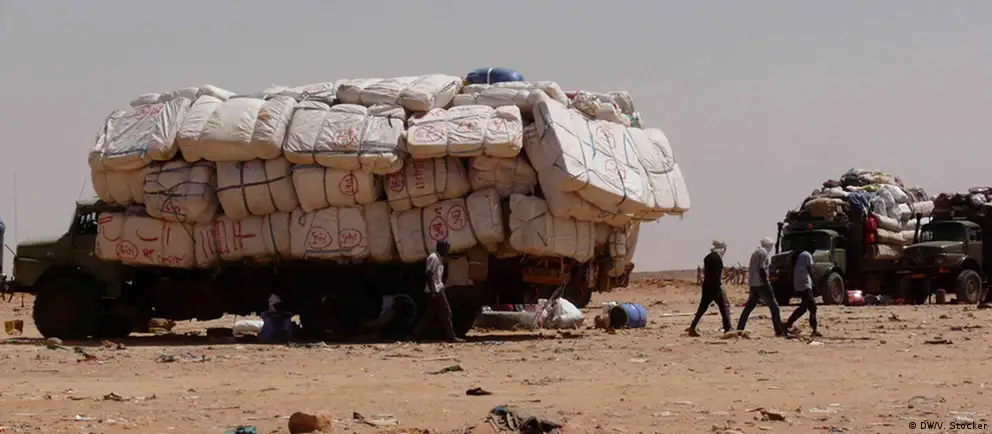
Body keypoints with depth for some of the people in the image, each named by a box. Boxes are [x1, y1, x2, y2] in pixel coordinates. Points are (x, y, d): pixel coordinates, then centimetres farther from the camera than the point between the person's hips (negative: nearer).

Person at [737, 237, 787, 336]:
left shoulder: (756, 252, 18)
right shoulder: (764, 253, -10)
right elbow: (762, 269, -19)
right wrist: (767, 284, -21)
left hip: (753, 284, 9)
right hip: (761, 283, -9)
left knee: (749, 306, 10)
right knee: (774, 306, -4)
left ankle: (739, 329, 7)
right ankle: (779, 330, -7)